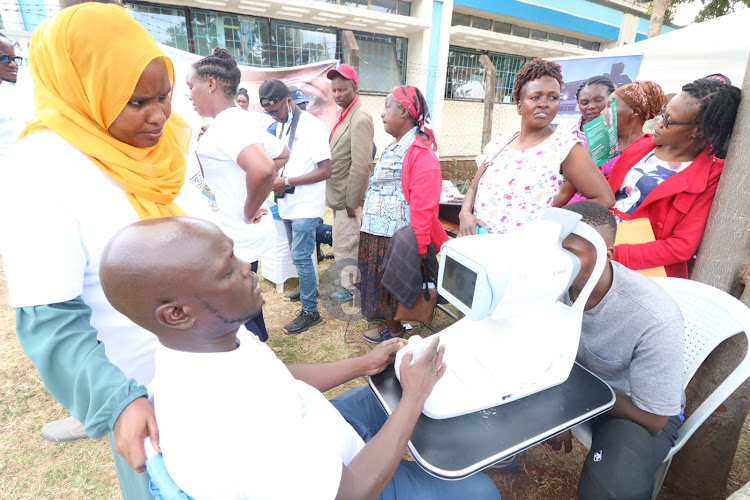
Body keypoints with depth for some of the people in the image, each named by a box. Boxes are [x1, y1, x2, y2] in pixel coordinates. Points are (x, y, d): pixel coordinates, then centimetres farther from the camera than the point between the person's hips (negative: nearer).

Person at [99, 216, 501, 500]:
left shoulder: (213, 336, -16)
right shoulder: (229, 430, -42)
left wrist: (362, 364, -2)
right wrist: (415, 394, -21)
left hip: (314, 444, 7)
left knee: (385, 387, 21)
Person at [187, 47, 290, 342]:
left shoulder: (226, 124, -18)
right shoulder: (242, 119, 10)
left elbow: (262, 170, -37)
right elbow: (283, 155, 22)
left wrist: (249, 212, -21)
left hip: (237, 241, -10)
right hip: (244, 237, 10)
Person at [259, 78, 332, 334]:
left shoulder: (311, 126, -14)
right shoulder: (281, 126, 11)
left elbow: (325, 170, -19)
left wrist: (287, 182, -20)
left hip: (306, 205, -8)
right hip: (287, 202, 8)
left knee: (301, 257, -5)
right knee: (298, 254, 19)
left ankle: (310, 311, 7)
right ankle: (308, 288, 40)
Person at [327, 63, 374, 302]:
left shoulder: (360, 119, -19)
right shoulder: (343, 114, 11)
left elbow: (361, 166, -24)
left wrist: (351, 202, -20)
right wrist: (342, 199, 13)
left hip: (347, 197, -9)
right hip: (339, 195, 9)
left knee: (344, 246, 4)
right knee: (349, 243, 21)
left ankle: (350, 287, 22)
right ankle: (355, 280, 37)